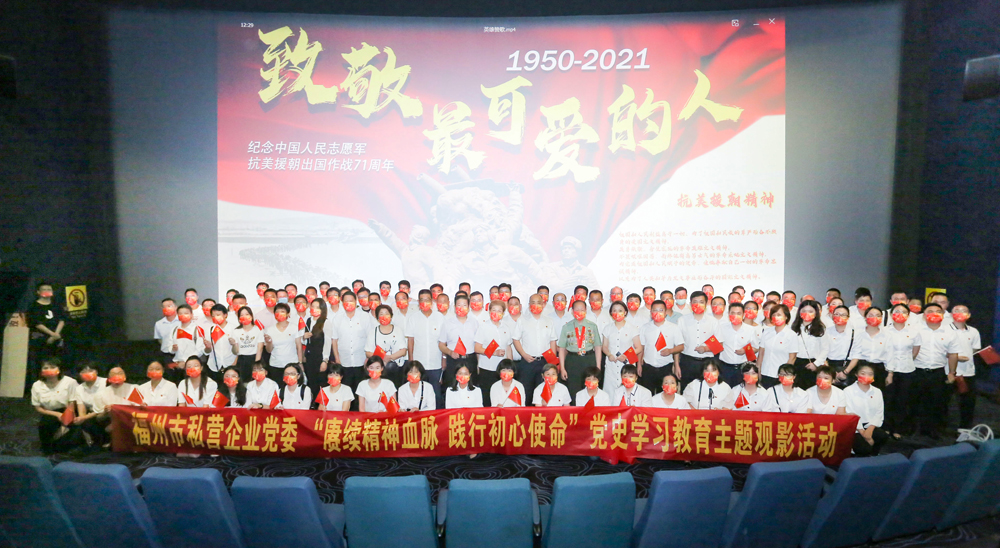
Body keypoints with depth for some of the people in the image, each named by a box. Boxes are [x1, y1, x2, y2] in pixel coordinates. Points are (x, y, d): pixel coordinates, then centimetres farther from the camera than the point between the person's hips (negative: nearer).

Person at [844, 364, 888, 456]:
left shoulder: (877, 392, 11)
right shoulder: (848, 391, -5)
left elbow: (879, 413, 3)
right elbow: (850, 415, -10)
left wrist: (870, 429, -13)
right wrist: (863, 433, -15)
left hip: (871, 426, 4)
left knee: (883, 436, -27)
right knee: (864, 448, -27)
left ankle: (871, 456, 0)